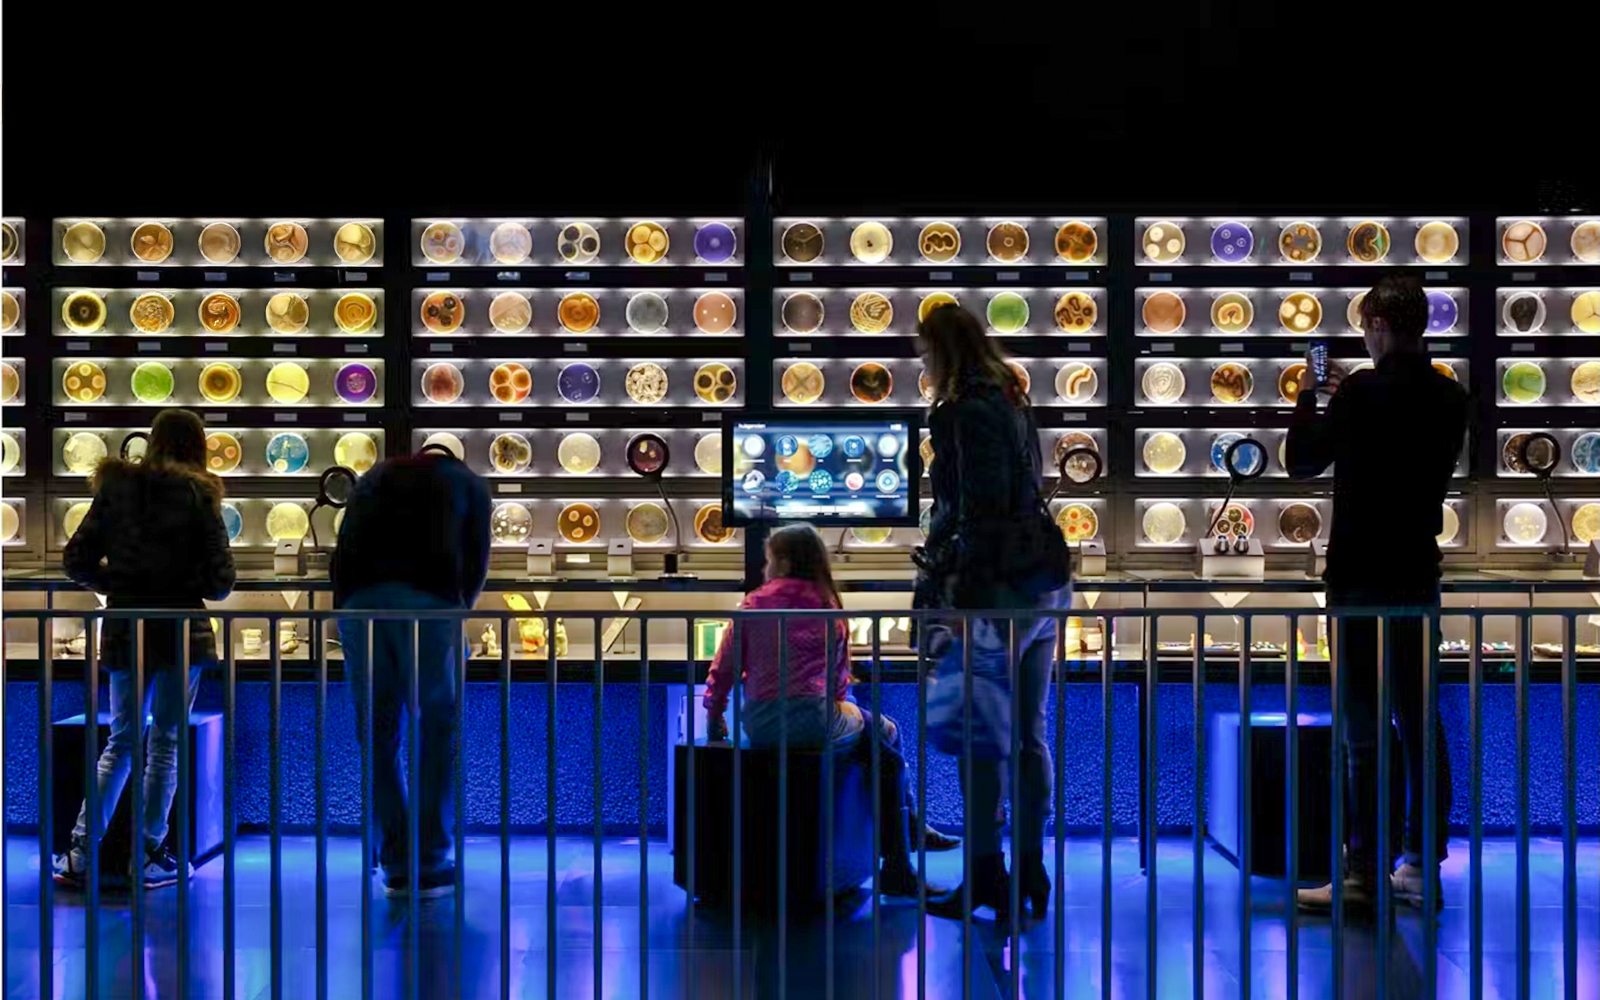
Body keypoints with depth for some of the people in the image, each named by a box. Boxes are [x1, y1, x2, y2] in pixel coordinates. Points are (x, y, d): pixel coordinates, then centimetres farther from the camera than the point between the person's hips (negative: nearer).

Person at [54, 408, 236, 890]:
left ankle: (80, 854, 10)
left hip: (124, 632, 4)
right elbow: (221, 580, -8)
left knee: (120, 742, 15)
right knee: (165, 744, 6)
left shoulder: (115, 489, 5)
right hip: (181, 631, -3)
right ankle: (147, 859, 9)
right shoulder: (197, 495, -5)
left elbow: (76, 562, 3)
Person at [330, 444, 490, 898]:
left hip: (357, 600, 3)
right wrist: (456, 610, 25)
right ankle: (430, 864, 6)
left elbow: (342, 553, 25)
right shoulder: (468, 483, 26)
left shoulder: (374, 477, 34)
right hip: (428, 598, -3)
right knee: (437, 730, 7)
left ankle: (396, 867, 12)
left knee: (376, 731, 10)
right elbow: (476, 559, 15)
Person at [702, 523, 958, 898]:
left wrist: (714, 717, 21)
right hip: (813, 722, -4)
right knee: (887, 734, 22)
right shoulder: (826, 605, 3)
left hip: (758, 726, 4)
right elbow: (839, 678, 8)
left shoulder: (754, 602, 6)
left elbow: (723, 667, 7)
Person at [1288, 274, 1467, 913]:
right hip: (1418, 575, 6)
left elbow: (1302, 462, -5)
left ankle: (1363, 874, -2)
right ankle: (1422, 866, 17)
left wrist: (1308, 400, 14)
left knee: (1364, 728, -4)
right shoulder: (1450, 397, 5)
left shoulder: (1361, 392, -14)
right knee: (1420, 722, 12)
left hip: (1362, 578, -6)